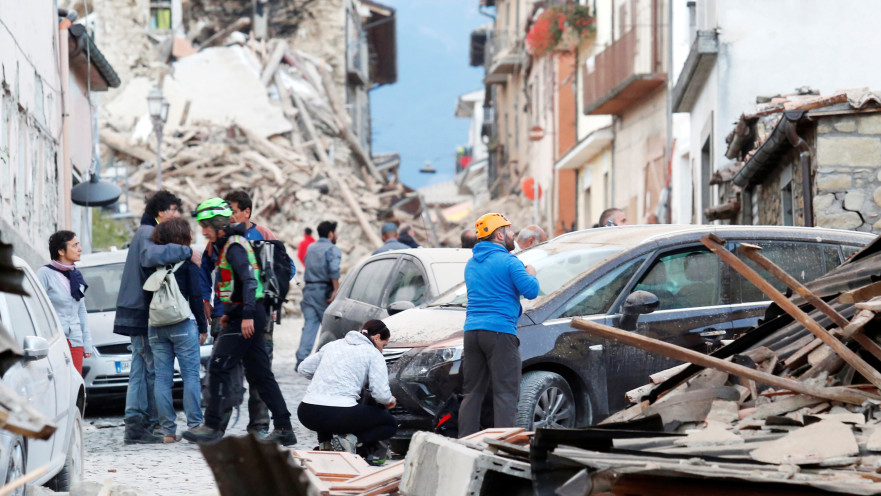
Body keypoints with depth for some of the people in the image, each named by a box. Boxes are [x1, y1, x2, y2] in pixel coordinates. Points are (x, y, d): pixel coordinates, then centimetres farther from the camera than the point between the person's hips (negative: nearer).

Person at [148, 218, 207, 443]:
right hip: (183, 324, -4)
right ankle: (194, 426, -5)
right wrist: (203, 327, 1)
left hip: (156, 327, 4)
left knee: (162, 378, 4)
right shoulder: (188, 260, -3)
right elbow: (196, 295, -6)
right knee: (191, 376, -1)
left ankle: (168, 430, 2)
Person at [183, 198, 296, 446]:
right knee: (259, 374, 10)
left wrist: (247, 316, -28)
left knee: (219, 368, -9)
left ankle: (212, 426, -7)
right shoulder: (227, 245, 18)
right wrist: (230, 313, 22)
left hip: (247, 318, -10)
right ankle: (284, 428, 10)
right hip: (245, 316, 10)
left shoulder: (234, 245, -13)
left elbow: (249, 279, -23)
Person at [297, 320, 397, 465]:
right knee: (390, 424, 14)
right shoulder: (373, 354, 5)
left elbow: (303, 368, 27)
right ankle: (350, 440, -11)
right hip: (340, 414, -6)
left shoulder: (333, 345, 21)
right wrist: (390, 400, 18)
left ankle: (324, 443, 13)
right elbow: (381, 394, -5)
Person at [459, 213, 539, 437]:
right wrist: (531, 275, 9)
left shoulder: (471, 263, 18)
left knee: (472, 393, 11)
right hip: (500, 331, -7)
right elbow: (531, 291, -12)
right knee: (505, 393, -5)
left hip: (472, 332, 7)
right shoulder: (507, 261, -7)